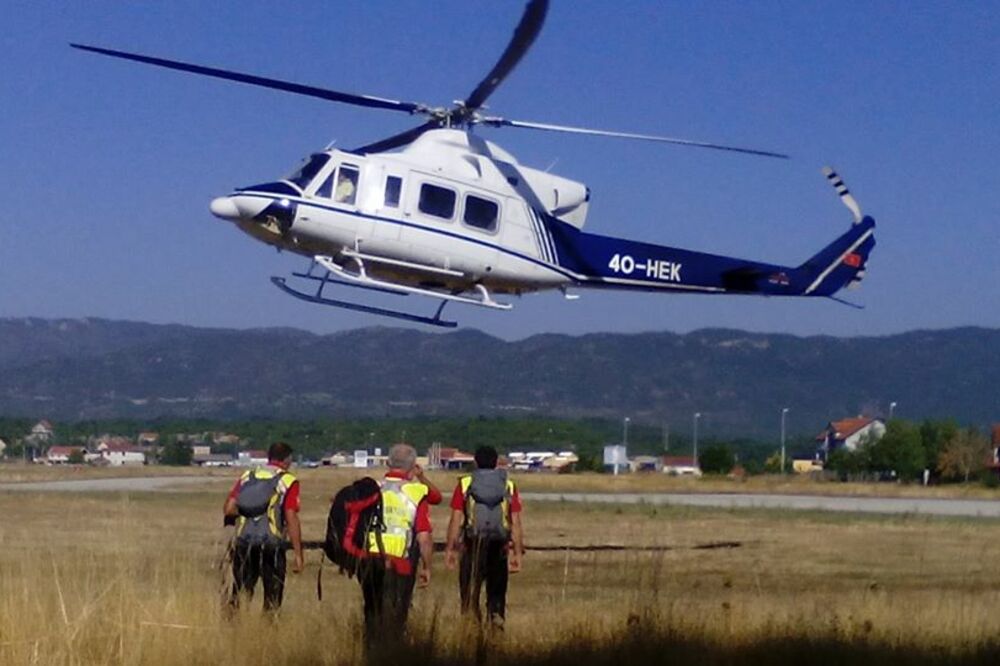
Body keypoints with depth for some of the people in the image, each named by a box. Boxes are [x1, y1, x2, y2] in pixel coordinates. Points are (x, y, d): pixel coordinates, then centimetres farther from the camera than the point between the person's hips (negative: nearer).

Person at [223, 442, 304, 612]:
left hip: (243, 542, 3)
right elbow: (291, 518, -8)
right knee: (272, 598, 8)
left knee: (240, 593, 10)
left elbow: (228, 509, 6)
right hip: (271, 544, -3)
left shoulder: (247, 477, 12)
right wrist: (298, 554, -7)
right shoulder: (288, 481, -1)